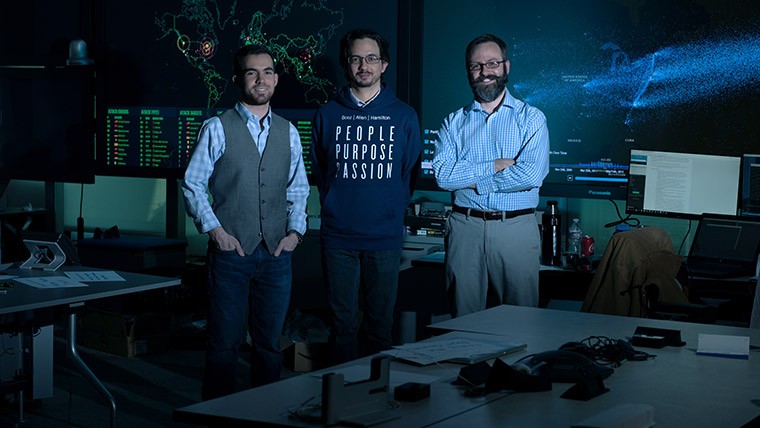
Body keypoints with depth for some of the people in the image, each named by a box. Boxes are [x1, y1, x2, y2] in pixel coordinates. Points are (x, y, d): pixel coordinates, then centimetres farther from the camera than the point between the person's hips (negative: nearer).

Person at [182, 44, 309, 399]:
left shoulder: (288, 133, 11)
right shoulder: (217, 129, -1)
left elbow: (298, 189, 16)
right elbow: (192, 185, -2)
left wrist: (295, 231, 2)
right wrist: (215, 229, -11)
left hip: (276, 253, 4)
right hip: (231, 251, -3)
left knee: (270, 344, 10)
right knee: (224, 343, 0)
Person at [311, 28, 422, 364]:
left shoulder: (404, 116, 5)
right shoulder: (327, 115, 5)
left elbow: (411, 173, 11)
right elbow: (319, 171, 13)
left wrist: (393, 213, 6)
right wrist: (336, 210, 7)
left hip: (385, 237, 0)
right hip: (338, 236, 0)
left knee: (380, 324, 6)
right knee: (342, 323, 4)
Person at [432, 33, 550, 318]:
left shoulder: (531, 118, 4)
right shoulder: (454, 122, 10)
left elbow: (532, 174, -12)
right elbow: (442, 175, -5)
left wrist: (471, 178, -7)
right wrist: (496, 165, -11)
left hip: (516, 229, -2)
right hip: (465, 228, 2)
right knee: (464, 320, 6)